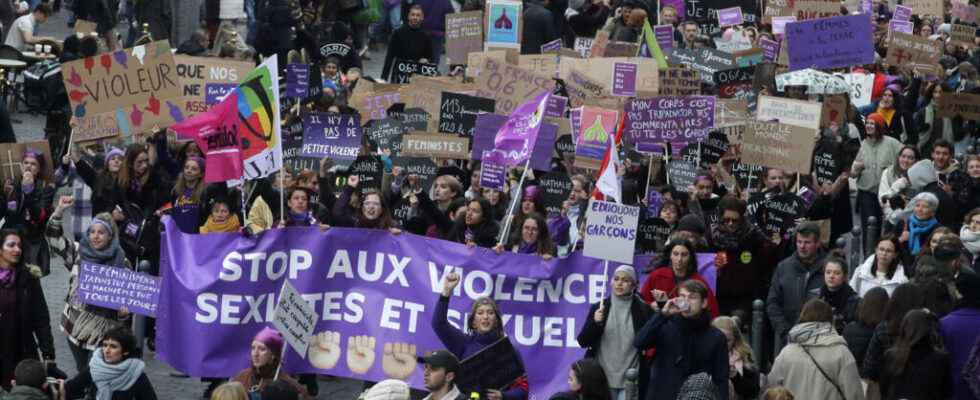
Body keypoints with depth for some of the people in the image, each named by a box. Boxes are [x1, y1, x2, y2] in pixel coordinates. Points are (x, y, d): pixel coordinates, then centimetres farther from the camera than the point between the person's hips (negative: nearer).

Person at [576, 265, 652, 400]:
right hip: (602, 378, 2)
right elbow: (582, 342, 2)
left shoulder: (642, 310, 1)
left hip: (630, 380, -1)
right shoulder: (599, 308, 4)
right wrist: (595, 322, -14)